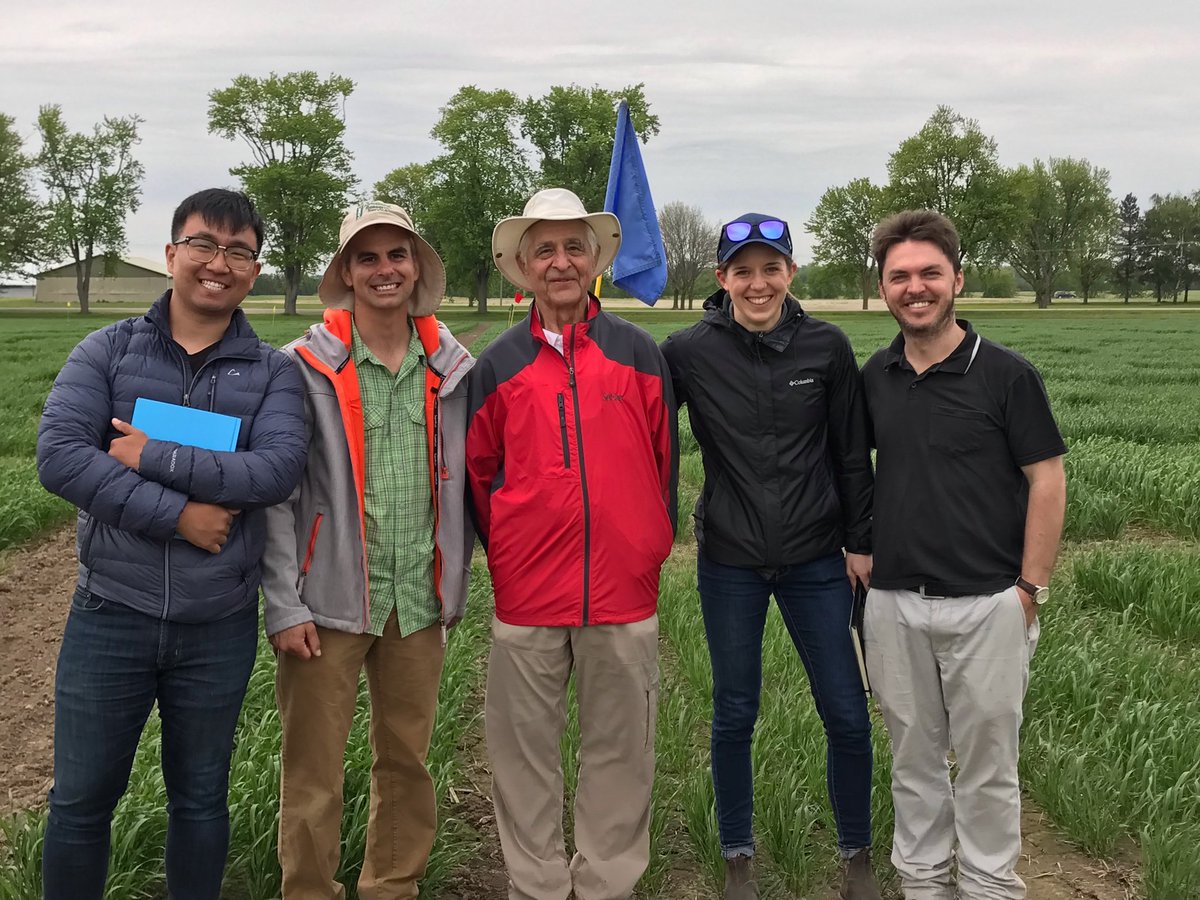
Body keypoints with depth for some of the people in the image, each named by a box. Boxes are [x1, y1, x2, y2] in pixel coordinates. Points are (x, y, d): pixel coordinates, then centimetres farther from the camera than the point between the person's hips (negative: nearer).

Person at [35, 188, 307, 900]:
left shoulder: (273, 373, 0)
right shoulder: (108, 350, 0)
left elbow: (280, 468, -17)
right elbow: (59, 454, -13)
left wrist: (153, 458, -21)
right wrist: (176, 514, -20)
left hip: (220, 628, 0)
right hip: (111, 616, 0)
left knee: (201, 800, 17)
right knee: (80, 802, 11)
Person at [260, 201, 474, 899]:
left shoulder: (453, 369, 5)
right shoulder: (307, 367, -5)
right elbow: (276, 493, -5)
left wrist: (455, 579, 9)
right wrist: (285, 605, -9)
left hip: (419, 601, 3)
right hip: (330, 602, -3)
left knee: (408, 761, 14)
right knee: (314, 771, 4)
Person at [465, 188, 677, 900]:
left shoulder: (638, 352, 3)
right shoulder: (499, 364, 3)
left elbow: (664, 460, 8)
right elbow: (478, 472, 10)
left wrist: (649, 546, 9)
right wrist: (507, 550, 9)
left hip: (626, 590, 0)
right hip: (527, 595, 0)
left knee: (620, 751, 10)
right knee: (525, 753, 10)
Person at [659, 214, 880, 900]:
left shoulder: (827, 346, -4)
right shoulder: (688, 352, -7)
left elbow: (853, 453, 2)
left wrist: (860, 541, 3)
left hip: (817, 560, 1)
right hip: (729, 561, 0)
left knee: (848, 717, 6)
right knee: (735, 716, 11)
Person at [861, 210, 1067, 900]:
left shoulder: (1006, 374, -8)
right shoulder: (875, 377, 5)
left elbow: (1048, 481, -6)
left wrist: (1031, 589, -8)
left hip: (986, 603, -4)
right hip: (894, 603, 4)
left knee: (986, 764, 8)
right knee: (914, 757, 15)